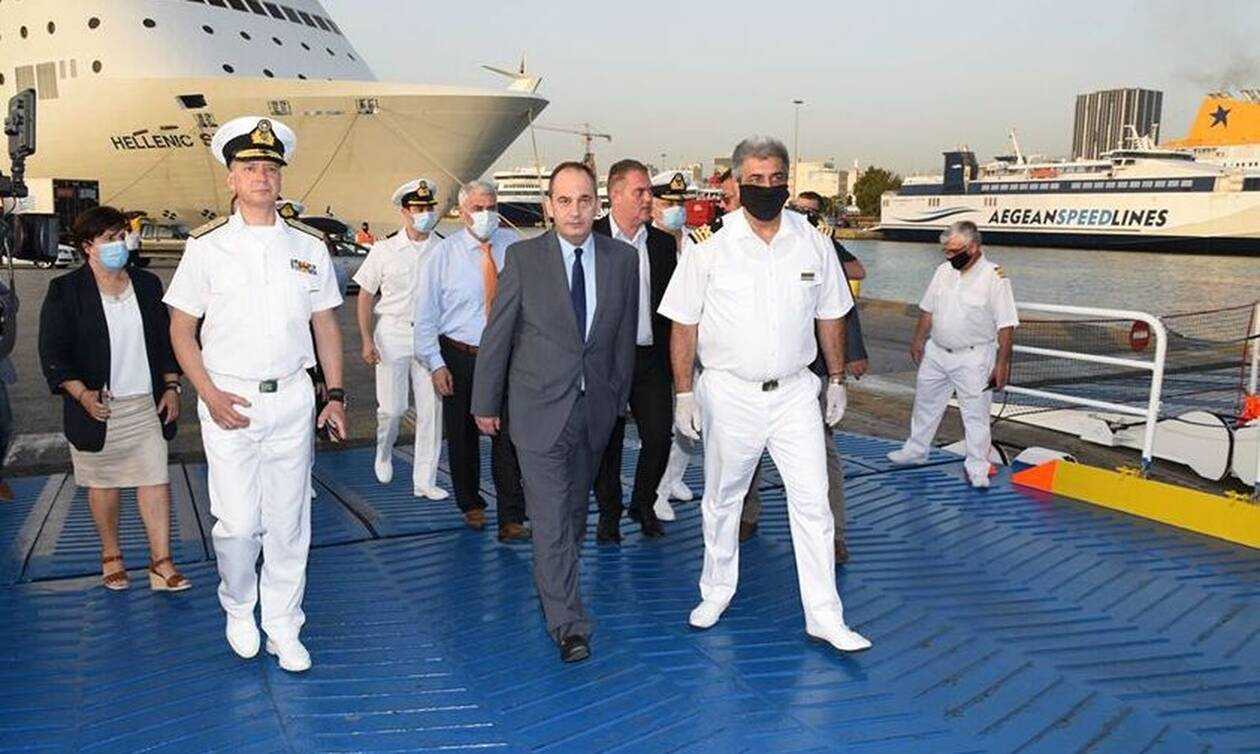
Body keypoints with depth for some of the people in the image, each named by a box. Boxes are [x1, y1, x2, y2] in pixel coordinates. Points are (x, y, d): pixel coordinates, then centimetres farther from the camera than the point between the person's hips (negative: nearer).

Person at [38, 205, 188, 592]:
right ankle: (111, 556, 28)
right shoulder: (64, 291, -4)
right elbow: (52, 353, -5)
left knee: (156, 480, -2)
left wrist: (171, 387, 5)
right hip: (98, 407, -2)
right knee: (104, 484, 10)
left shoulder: (147, 284, 8)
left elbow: (166, 339, 13)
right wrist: (82, 394, -17)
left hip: (148, 404, 3)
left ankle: (161, 564, 2)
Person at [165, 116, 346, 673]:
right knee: (238, 522, -4)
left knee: (288, 522, 6)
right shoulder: (207, 246, 1)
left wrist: (336, 394, 4)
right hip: (229, 399, -2)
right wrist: (210, 395, -8)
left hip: (292, 397, 2)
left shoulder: (309, 245, 7)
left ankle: (283, 628, 21)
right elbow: (181, 327, 3)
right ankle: (237, 610, 25)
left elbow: (325, 323, 12)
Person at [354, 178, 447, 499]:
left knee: (431, 409, 0)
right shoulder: (384, 250, 0)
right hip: (393, 333, -1)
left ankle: (424, 481, 10)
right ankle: (383, 453, 34)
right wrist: (367, 340, -3)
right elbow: (365, 296, 4)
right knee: (392, 407, 1)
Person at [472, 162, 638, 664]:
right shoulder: (523, 257, -7)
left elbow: (625, 335, 8)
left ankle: (553, 585, 39)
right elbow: (497, 334, -2)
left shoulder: (622, 258, 1)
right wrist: (485, 402, 1)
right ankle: (568, 623, 1)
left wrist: (619, 396, 11)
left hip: (595, 407, 4)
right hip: (539, 406, -3)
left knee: (574, 509, 17)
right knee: (550, 516, -5)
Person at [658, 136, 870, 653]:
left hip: (794, 392, 2)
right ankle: (717, 590, 34)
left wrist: (837, 379, 13)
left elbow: (830, 317, 12)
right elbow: (684, 325, -3)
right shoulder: (709, 247, -7)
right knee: (722, 498, 14)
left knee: (812, 502, 1)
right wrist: (683, 392, -6)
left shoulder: (813, 244, 1)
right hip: (729, 393, -1)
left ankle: (824, 616, 10)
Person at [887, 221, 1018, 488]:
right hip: (936, 353, 6)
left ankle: (977, 469, 14)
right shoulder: (944, 270, 2)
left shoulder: (994, 277, -15)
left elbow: (1006, 326, -15)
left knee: (975, 414, 3)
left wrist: (1002, 364, -17)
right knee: (926, 403, 18)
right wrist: (918, 340, 15)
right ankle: (916, 451, 35)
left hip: (972, 358, -6)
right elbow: (928, 310, 13)